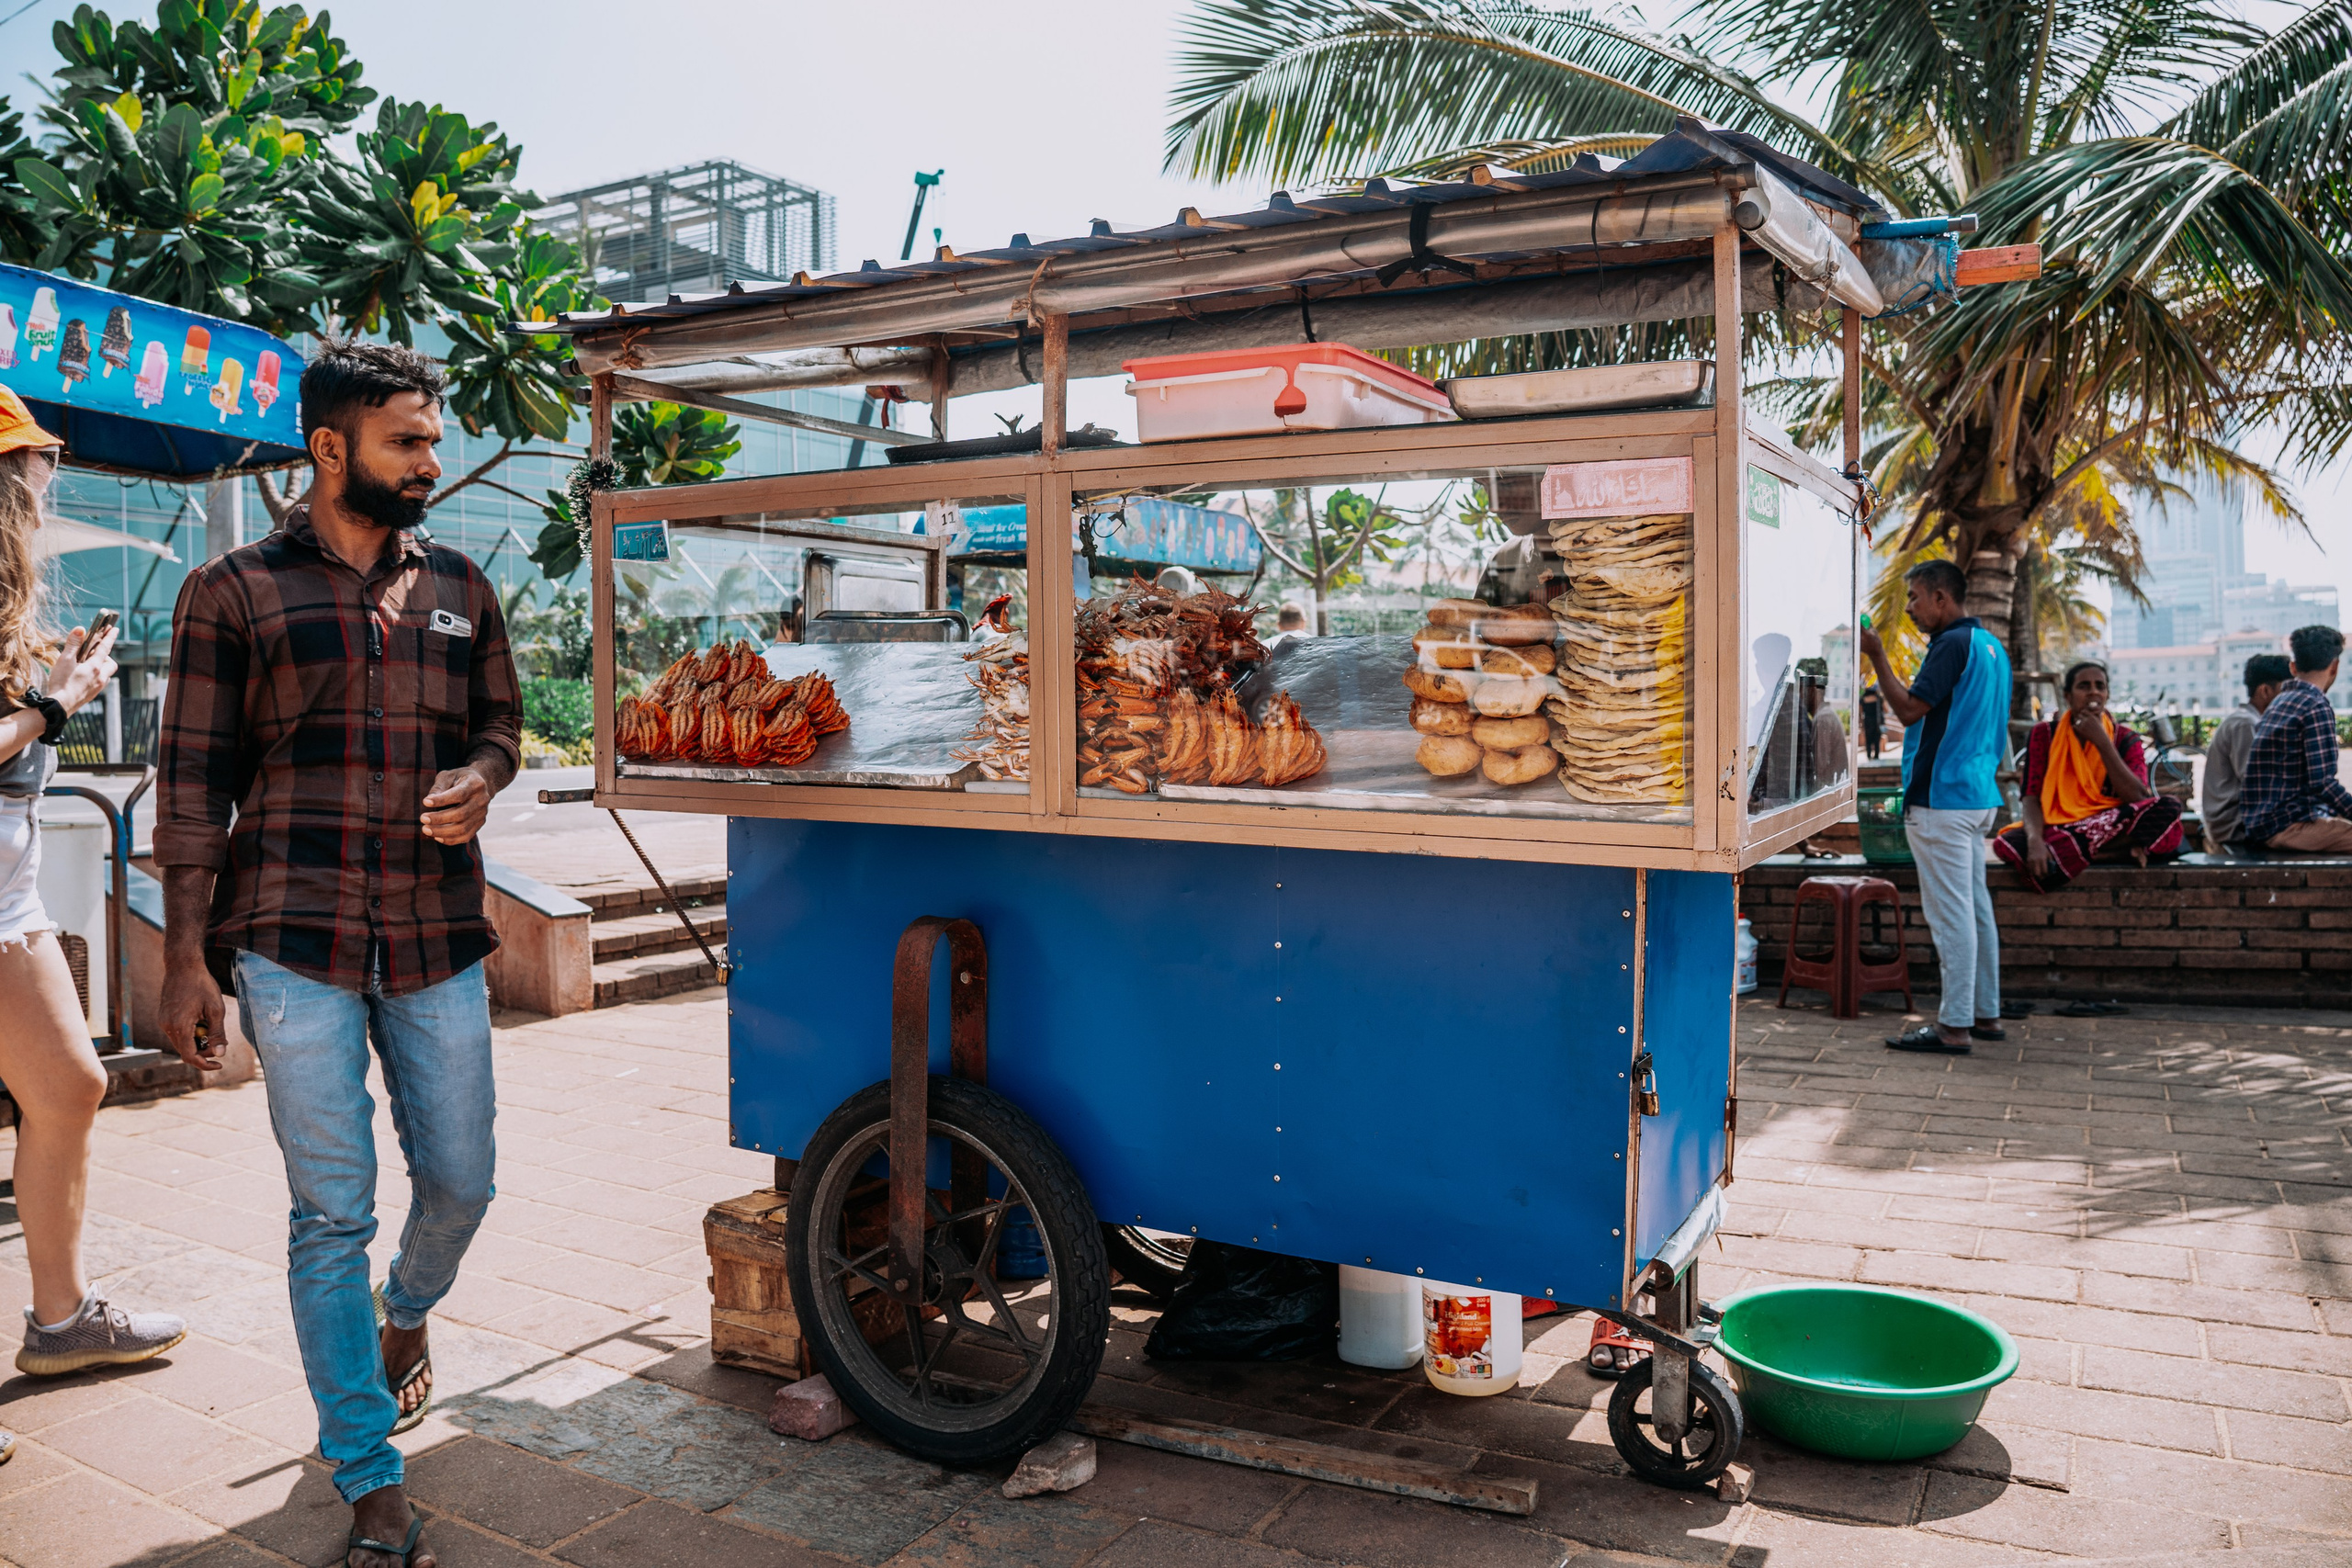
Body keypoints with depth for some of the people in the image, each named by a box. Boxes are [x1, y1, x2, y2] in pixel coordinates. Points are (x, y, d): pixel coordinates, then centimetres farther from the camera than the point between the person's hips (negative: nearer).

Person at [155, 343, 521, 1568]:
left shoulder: (460, 588, 12)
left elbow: (501, 724, 20)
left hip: (437, 936, 4)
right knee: (332, 1212, 1)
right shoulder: (233, 591, 2)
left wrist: (478, 780, -5)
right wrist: (186, 950, -4)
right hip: (294, 939, -3)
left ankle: (406, 1310, 46)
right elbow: (192, 778, 1)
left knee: (459, 1178, 10)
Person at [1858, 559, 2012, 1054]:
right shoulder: (1990, 644, 17)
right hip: (1978, 796, 10)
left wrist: (1877, 656, -11)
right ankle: (1986, 1013, 21)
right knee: (1975, 906, 14)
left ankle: (1954, 1025, -5)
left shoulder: (1953, 644, -14)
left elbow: (1909, 710, -18)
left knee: (1950, 911, -7)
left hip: (1941, 799, -10)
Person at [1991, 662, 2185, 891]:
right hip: (2055, 828, 0)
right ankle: (2123, 850, -25)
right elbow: (2032, 798, -7)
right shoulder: (2043, 734, 4)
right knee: (2006, 844, -35)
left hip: (2111, 827, 1)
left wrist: (2102, 742, -15)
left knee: (2168, 810, -27)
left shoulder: (2125, 739, 4)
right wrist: (2035, 840, -28)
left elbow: (2138, 799, -12)